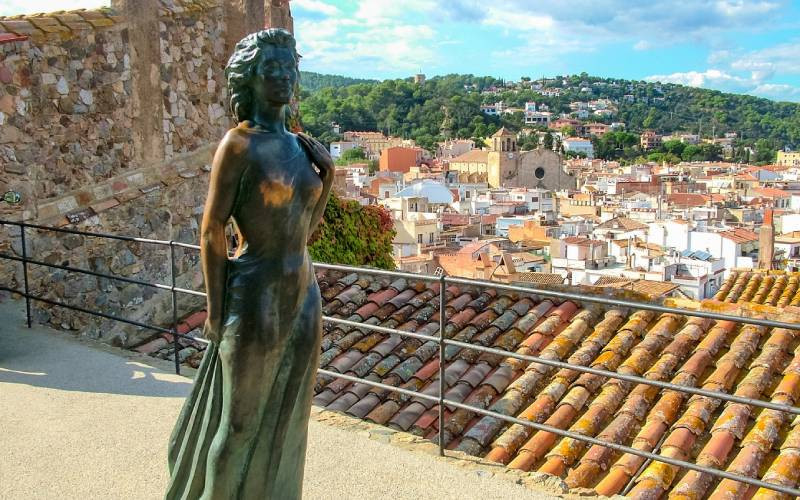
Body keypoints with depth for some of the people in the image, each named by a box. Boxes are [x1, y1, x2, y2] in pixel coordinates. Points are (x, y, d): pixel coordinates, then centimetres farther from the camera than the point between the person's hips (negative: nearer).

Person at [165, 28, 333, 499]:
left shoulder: (301, 146, 8)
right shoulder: (238, 143, -12)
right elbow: (212, 229, -12)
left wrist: (328, 177, -1)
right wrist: (216, 311, -11)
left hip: (304, 297, 7)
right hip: (255, 300, -7)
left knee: (285, 419, 19)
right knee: (241, 421, 10)